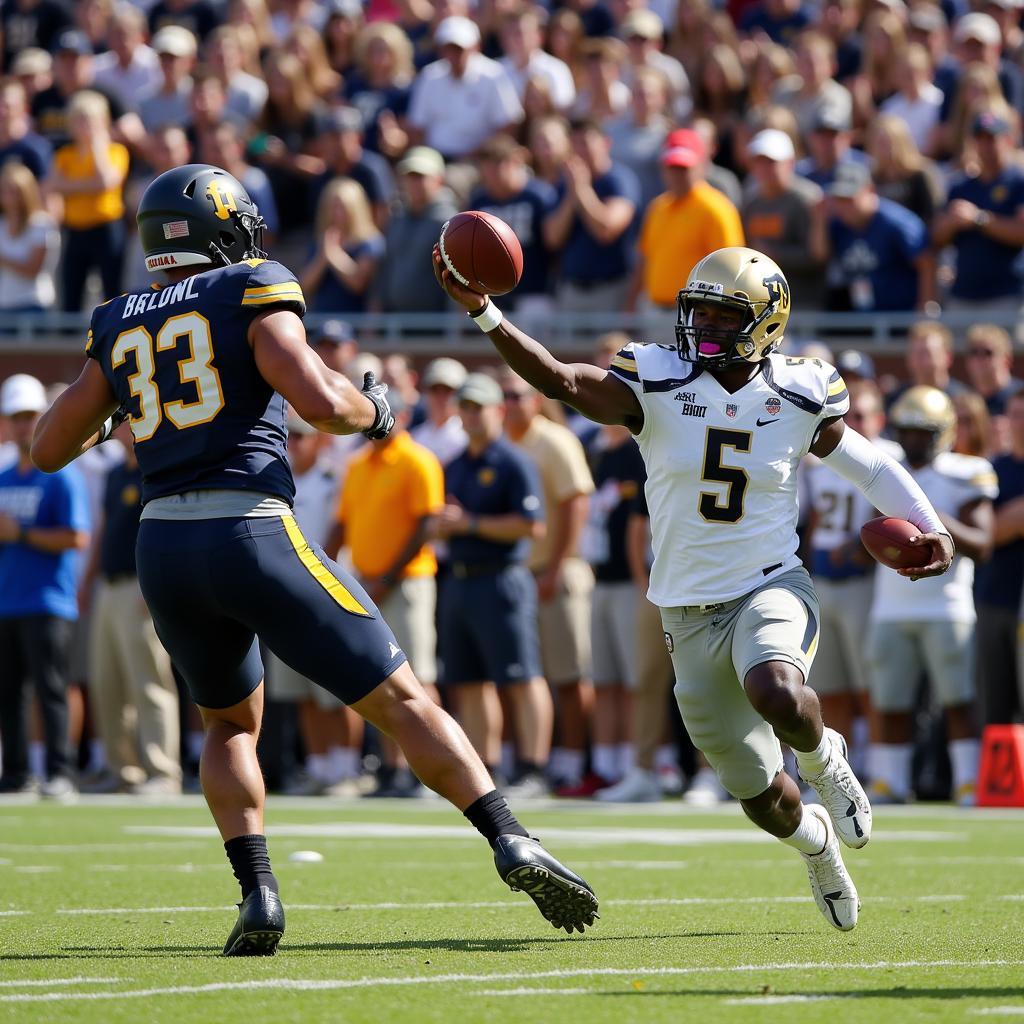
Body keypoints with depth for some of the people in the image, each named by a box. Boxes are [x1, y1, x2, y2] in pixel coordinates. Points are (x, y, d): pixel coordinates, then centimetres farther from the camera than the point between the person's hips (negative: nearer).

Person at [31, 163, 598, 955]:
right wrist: (373, 410, 8)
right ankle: (511, 844, -10)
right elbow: (320, 401, -14)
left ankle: (257, 895, 5)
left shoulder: (120, 327, 15)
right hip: (253, 534, -4)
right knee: (400, 700, 3)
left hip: (165, 547, 4)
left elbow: (49, 449, 18)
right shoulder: (252, 295, 1)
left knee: (231, 722, 25)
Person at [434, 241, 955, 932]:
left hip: (771, 589, -1)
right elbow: (559, 379, -22)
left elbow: (868, 465, 14)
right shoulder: (659, 385, -7)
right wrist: (482, 312, -37)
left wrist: (930, 528, 1)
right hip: (691, 612, 1)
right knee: (760, 797, 8)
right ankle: (817, 841, 46)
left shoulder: (798, 398, -3)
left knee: (776, 695, -37)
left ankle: (824, 758, 0)